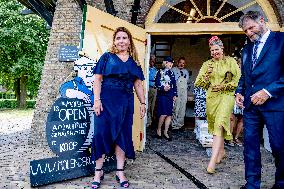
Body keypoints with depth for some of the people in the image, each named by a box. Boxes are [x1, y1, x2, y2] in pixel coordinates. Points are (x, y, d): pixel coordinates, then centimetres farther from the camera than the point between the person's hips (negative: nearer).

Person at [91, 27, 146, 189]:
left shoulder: (133, 62, 12)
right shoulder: (107, 57, 3)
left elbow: (138, 85, 15)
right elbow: (97, 79, -3)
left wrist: (143, 103, 10)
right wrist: (97, 100, -12)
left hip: (126, 102, 3)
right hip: (107, 100, -3)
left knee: (123, 134, 6)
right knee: (102, 133, -2)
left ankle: (120, 172, 17)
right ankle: (98, 171, 11)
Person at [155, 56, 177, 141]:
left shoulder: (171, 73, 16)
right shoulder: (160, 72, 0)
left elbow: (174, 85, 18)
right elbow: (157, 83, -7)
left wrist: (175, 94, 12)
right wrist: (163, 88, -23)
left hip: (170, 95, 6)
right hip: (162, 95, -5)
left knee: (169, 115, 3)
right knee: (164, 114, -12)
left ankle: (166, 132, 12)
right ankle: (158, 130, 10)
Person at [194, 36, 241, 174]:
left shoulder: (231, 62, 3)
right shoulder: (207, 64, 12)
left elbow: (238, 80, -1)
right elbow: (198, 84, 9)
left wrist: (223, 86, -9)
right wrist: (207, 74, -8)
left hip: (226, 96, -4)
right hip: (211, 98, 5)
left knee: (219, 124, -19)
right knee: (215, 125, 12)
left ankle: (213, 160, -24)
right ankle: (221, 152, 32)